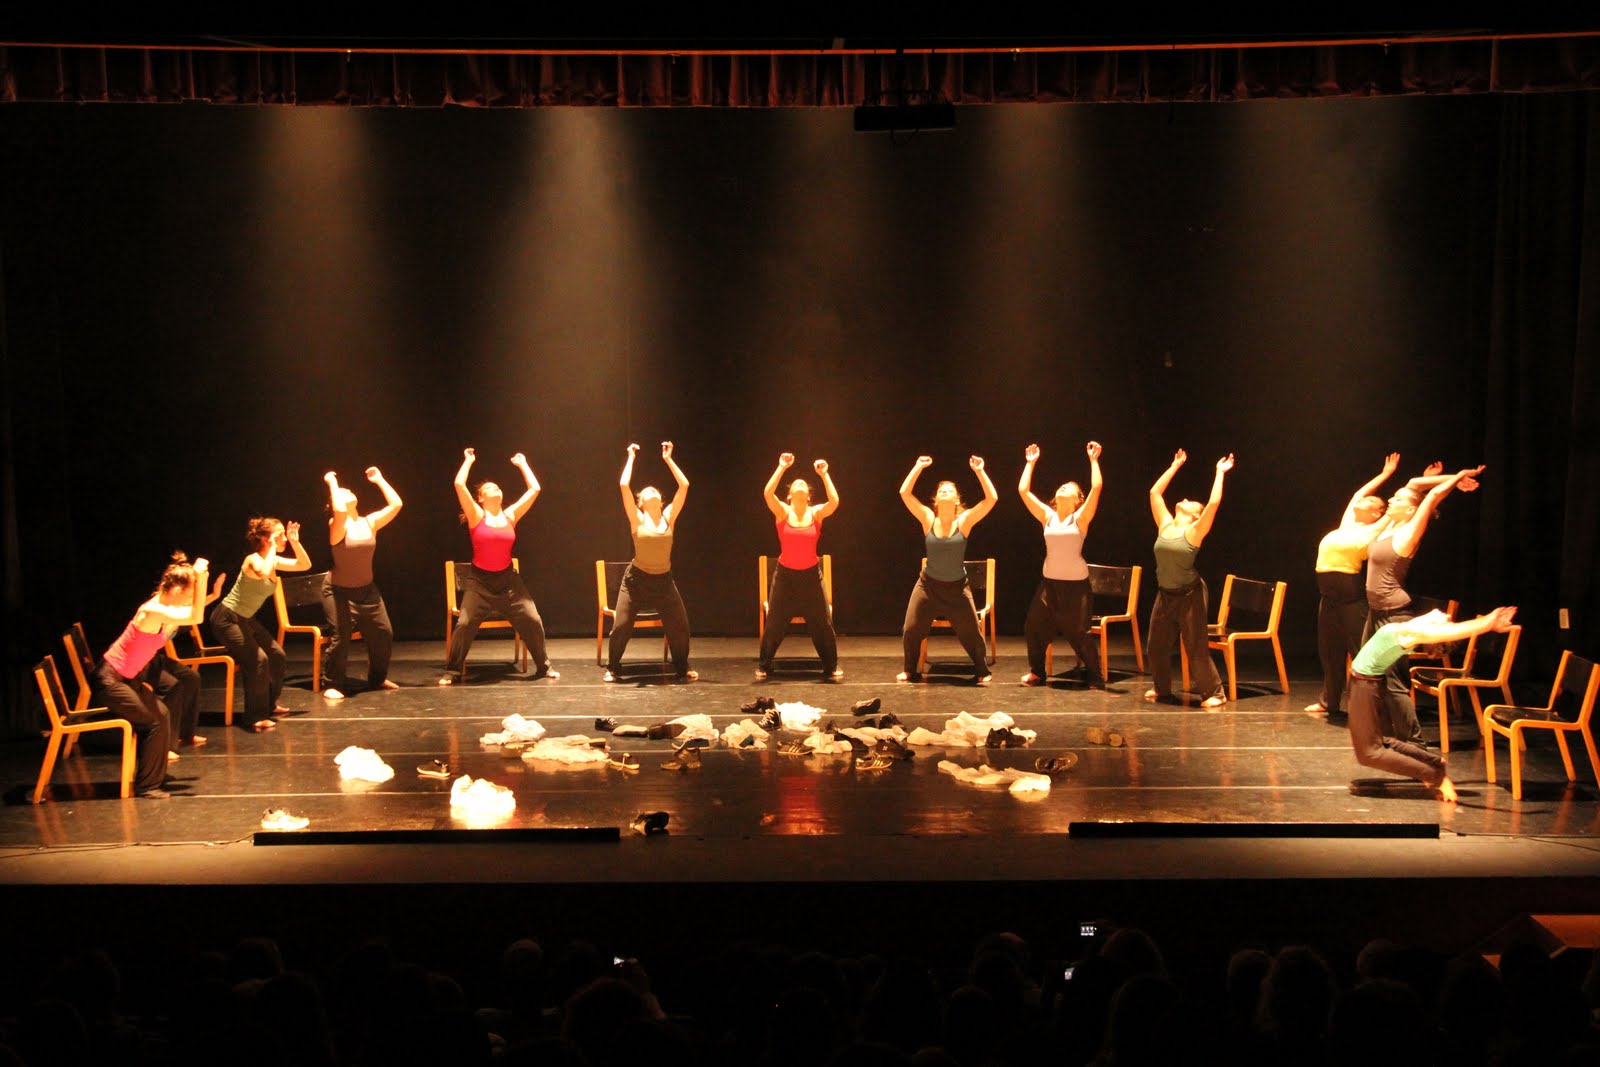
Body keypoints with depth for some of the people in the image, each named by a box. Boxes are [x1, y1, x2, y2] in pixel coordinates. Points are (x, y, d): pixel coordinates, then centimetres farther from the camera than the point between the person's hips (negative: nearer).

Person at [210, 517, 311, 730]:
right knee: (258, 660, -21)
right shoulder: (253, 560, -22)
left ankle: (269, 705, 22)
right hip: (227, 618, -9)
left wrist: (295, 542, -9)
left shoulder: (273, 560, 3)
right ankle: (254, 717, -15)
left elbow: (305, 565, 5)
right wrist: (273, 549, -32)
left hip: (246, 620, 9)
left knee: (276, 654, 6)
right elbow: (263, 573, -46)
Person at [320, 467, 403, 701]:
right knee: (340, 638, -11)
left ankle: (377, 678, 24)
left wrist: (379, 480, 1)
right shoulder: (338, 525, -14)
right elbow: (339, 510, -37)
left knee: (383, 634, 6)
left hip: (367, 589, 5)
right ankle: (333, 685, 4)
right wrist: (332, 483, -23)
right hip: (338, 590, -5)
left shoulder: (370, 522, 1)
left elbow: (396, 504, -6)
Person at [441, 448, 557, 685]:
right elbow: (459, 484, -13)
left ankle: (543, 667, 16)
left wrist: (522, 464, 14)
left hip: (508, 579, 3)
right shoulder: (476, 516, -3)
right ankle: (452, 671, 3)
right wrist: (468, 461, 1)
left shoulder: (510, 516, 5)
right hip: (479, 580, -3)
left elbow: (534, 489, 5)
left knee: (532, 621, -1)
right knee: (464, 624, -11)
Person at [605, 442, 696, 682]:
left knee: (679, 626, 2)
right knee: (621, 626, -5)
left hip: (664, 581, 2)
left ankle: (682, 668, 22)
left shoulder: (669, 517, 2)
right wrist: (631, 457, -4)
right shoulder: (638, 519, -4)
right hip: (636, 579, -2)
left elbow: (684, 485, -2)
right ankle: (612, 668, 14)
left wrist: (668, 459, 2)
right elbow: (624, 485, -13)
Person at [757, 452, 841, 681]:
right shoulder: (782, 512, -4)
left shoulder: (816, 513, -2)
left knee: (822, 623, 4)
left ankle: (831, 666, 16)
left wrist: (824, 474, -16)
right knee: (774, 623, 4)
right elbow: (767, 494, -21)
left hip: (811, 575, 1)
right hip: (785, 574, -1)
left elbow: (834, 501, -19)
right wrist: (781, 468, -19)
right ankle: (763, 666, 17)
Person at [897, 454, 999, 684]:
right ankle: (910, 671, 20)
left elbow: (992, 498, -18)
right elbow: (904, 492, -12)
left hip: (957, 587, -1)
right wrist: (918, 467, -12)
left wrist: (979, 471, -20)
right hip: (928, 584, 1)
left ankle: (982, 672, 22)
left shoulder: (965, 520, -10)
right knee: (911, 630, 0)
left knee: (972, 632, 2)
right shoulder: (928, 519, -6)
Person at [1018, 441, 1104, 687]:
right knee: (1034, 627, 4)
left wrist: (1093, 460, -9)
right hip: (1050, 582, 4)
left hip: (1076, 584, -4)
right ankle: (1037, 672, 22)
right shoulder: (1047, 516, 6)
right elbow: (1023, 490, 4)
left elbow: (1096, 487, -14)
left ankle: (1096, 676, 14)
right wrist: (1030, 463, 9)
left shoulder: (1080, 518, -3)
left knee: (1079, 633, -1)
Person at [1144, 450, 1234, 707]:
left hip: (1189, 595, -6)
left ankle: (1214, 693, 7)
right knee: (1156, 645, 10)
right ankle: (1161, 688, 28)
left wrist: (1220, 473, -11)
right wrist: (1175, 466, 16)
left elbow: (1214, 503, -20)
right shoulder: (1165, 525, 6)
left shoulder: (1194, 531, -8)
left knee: (1196, 648, -3)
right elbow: (1155, 492, 11)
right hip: (1165, 594, 6)